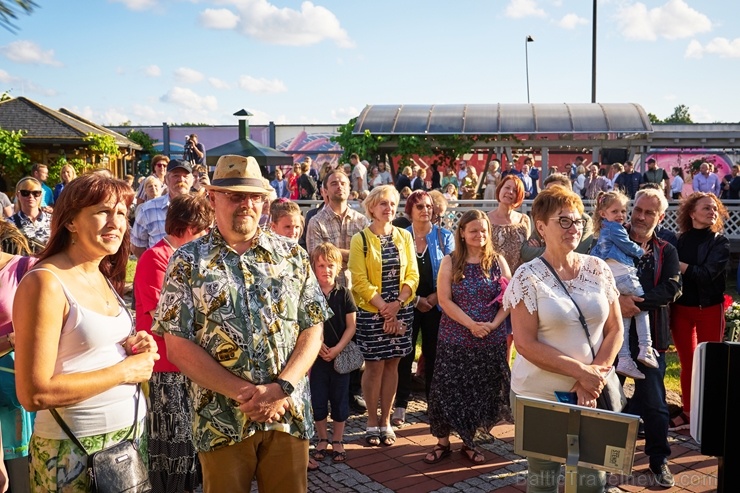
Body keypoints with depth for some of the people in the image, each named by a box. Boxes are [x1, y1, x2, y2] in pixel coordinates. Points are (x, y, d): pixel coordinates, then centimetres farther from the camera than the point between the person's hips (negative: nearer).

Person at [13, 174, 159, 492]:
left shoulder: (104, 277, 6)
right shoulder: (46, 283, -17)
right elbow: (34, 394, -22)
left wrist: (134, 348, -2)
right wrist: (126, 370, -17)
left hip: (133, 430, 7)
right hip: (76, 450, -7)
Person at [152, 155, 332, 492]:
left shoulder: (293, 255, 4)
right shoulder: (188, 262, -2)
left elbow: (313, 329, 2)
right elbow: (178, 346, -7)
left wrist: (282, 387, -13)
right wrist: (243, 392, -15)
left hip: (290, 414, 2)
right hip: (222, 420, -2)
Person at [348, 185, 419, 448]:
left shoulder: (404, 236, 7)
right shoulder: (360, 239, -5)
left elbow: (412, 275, 4)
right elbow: (360, 281, -9)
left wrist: (397, 303, -11)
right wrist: (384, 309, -15)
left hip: (401, 310, 3)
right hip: (371, 312, -3)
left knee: (392, 364, 7)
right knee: (374, 365, 0)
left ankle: (386, 421, 18)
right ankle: (372, 422, 14)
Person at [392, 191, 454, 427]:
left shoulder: (444, 236, 3)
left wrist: (434, 297, -10)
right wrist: (415, 299, -8)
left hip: (436, 304, 1)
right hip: (407, 304, 0)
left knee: (433, 353, 7)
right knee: (405, 354, 0)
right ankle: (400, 406, 8)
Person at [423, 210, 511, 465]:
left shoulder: (497, 260, 3)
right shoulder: (450, 262, 0)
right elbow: (444, 299, -8)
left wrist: (494, 324, -13)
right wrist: (471, 324, -17)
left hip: (491, 339, 1)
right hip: (454, 338, -1)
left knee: (481, 390, 8)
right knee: (448, 388, 1)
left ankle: (468, 442, 24)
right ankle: (442, 442, 16)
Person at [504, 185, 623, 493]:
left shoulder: (598, 269, 2)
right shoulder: (527, 277, -10)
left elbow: (615, 329, 4)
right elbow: (526, 344, -14)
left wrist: (594, 378, -9)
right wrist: (582, 371, -17)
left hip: (594, 394, 3)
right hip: (540, 396, -3)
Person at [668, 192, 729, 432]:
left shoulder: (720, 242, -3)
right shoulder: (679, 241, 3)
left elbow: (707, 274, -17)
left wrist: (677, 265, -16)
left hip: (710, 309, -2)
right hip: (681, 308, 2)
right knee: (687, 363, 9)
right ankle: (688, 413, 19)